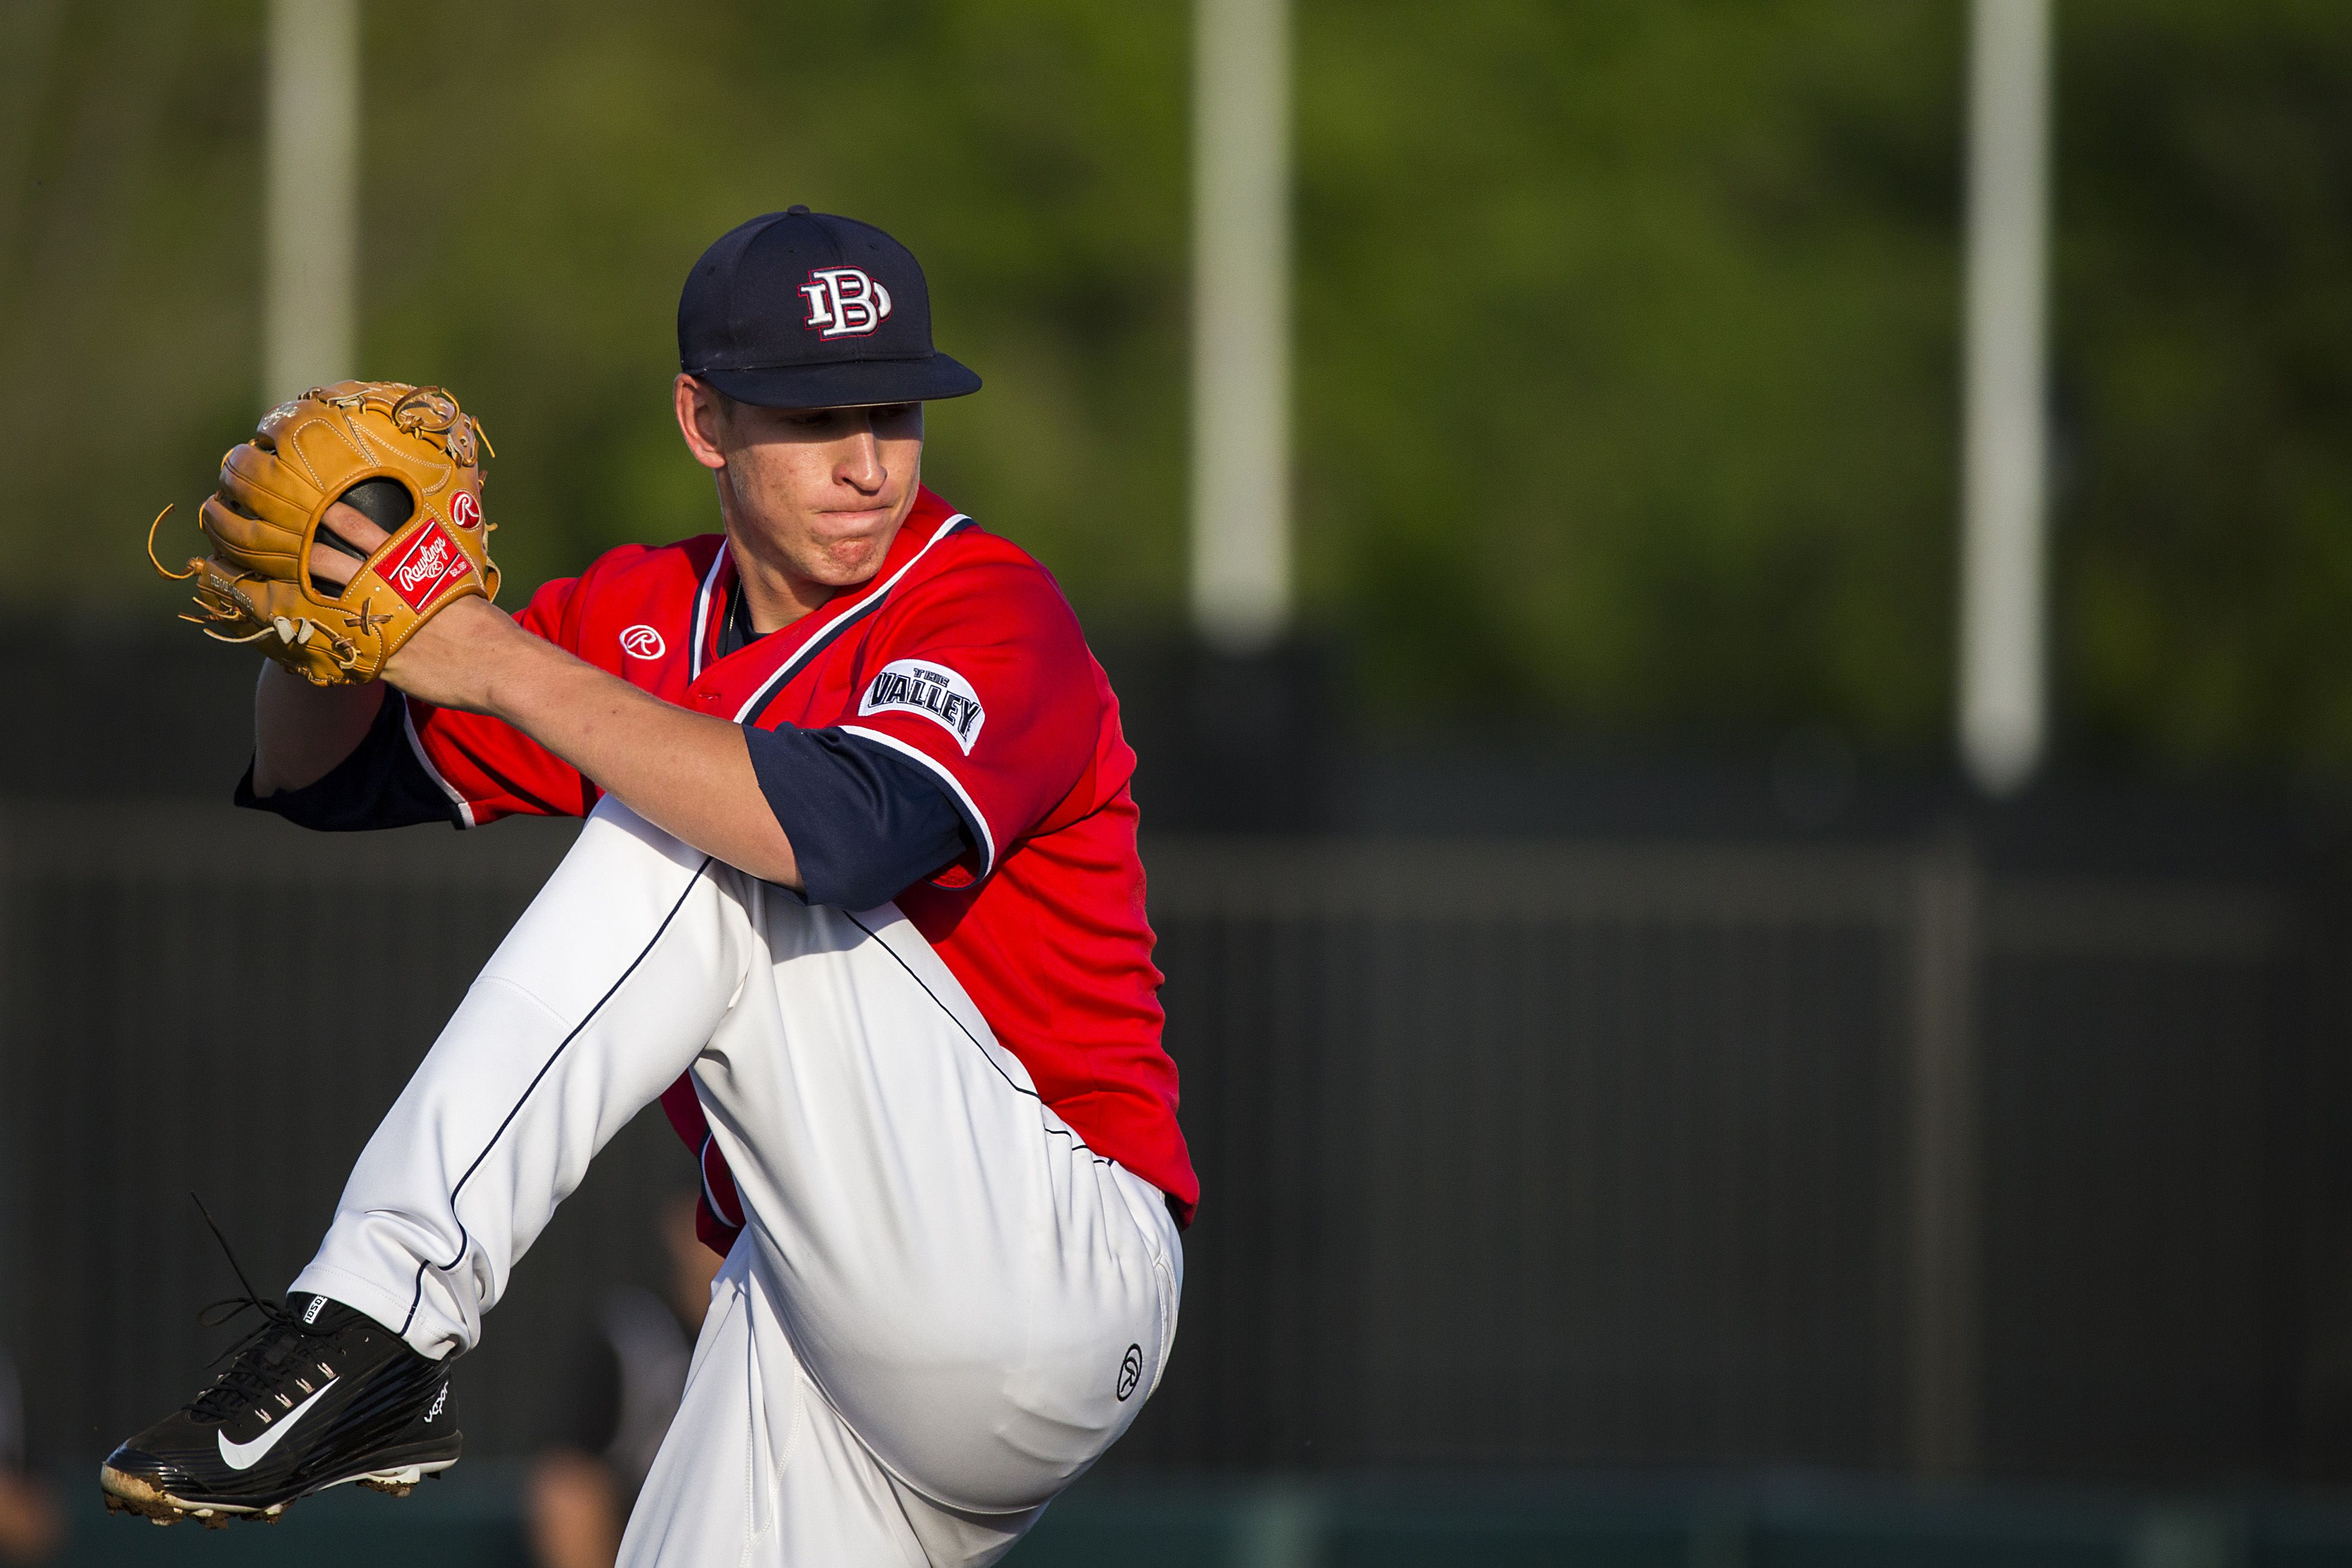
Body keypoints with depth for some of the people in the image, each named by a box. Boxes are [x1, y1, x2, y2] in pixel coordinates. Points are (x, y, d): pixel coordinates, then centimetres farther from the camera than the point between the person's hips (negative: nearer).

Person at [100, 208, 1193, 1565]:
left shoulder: (995, 612, -10)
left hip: (1056, 1278, -7)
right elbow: (323, 778, 14)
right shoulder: (645, 621, 12)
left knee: (680, 847, -23)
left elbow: (851, 832, -31)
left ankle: (383, 1315, -30)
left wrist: (503, 666, -27)